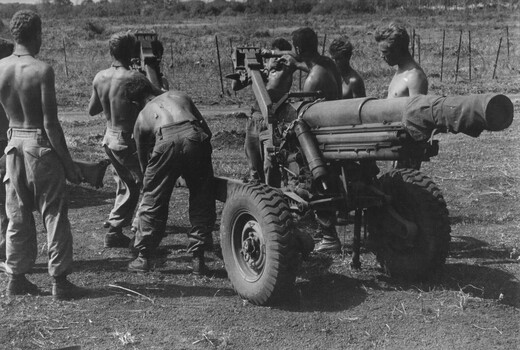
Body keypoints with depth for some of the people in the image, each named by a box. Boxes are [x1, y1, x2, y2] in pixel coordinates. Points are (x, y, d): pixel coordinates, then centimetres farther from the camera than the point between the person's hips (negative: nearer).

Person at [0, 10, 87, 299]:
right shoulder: (42, 70, -15)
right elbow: (50, 124, -17)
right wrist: (69, 164, -11)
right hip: (41, 145, -6)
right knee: (55, 214, 3)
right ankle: (60, 282, 6)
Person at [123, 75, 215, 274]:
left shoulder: (142, 117, 29)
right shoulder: (179, 96, 34)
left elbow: (143, 160, 35)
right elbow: (206, 129, 30)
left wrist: (146, 180, 50)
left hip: (166, 141, -1)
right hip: (195, 137, 2)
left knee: (153, 200, 15)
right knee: (202, 201, 15)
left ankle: (144, 257, 25)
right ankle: (198, 258, 18)